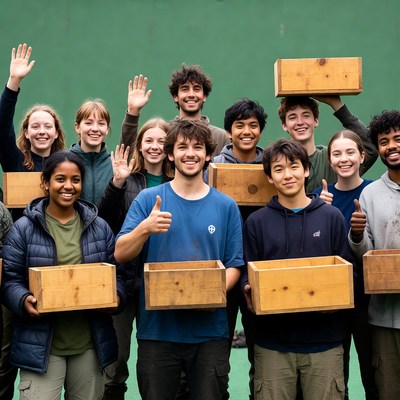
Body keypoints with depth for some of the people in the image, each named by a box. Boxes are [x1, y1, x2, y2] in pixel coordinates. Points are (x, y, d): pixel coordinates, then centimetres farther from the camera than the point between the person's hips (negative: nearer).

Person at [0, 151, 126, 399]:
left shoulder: (100, 227, 8)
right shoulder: (23, 228, -2)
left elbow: (117, 273, 11)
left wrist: (116, 297, -9)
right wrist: (24, 301, -22)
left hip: (90, 343, 4)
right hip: (41, 345, -3)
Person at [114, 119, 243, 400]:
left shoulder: (226, 206, 4)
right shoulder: (148, 199, 1)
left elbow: (234, 265, 4)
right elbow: (120, 255, -4)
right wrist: (144, 228, -23)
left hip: (209, 331, 1)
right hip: (157, 329, 0)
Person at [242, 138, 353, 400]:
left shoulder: (332, 217, 5)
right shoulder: (257, 222, 5)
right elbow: (247, 274, 6)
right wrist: (250, 292, -15)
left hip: (324, 339, 0)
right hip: (273, 341, 0)